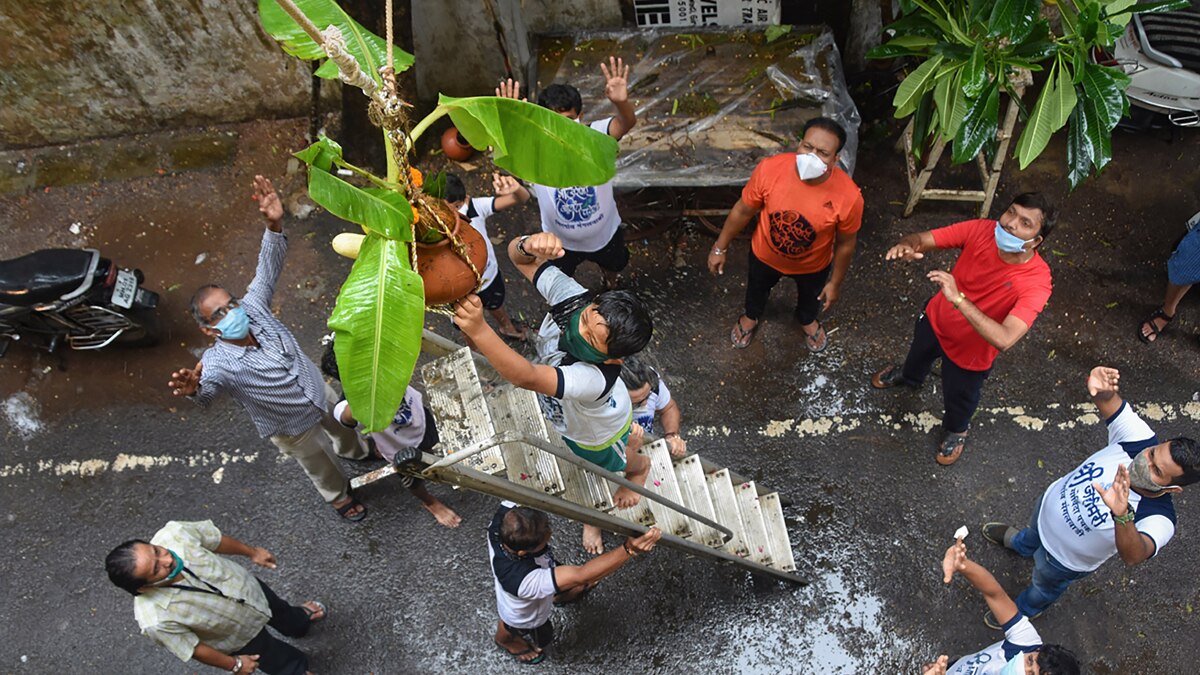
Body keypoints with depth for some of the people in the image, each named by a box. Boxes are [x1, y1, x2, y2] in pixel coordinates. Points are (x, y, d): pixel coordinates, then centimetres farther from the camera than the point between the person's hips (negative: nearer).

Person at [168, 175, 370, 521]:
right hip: (293, 428, -4)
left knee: (344, 426, 34)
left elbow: (268, 269, -28)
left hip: (321, 394, 5)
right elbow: (207, 391, -57)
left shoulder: (253, 307, -24)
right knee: (321, 466, 24)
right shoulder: (217, 362, -37)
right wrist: (192, 389, -83)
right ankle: (340, 496, 57)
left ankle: (357, 452, 70)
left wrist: (274, 225, -45)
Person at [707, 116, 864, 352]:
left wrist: (835, 282, -2)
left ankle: (807, 320, 69)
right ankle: (751, 316, 67)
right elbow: (743, 210, -15)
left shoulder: (848, 196, -35)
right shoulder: (769, 169, -33)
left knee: (810, 295, 33)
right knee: (757, 287, 32)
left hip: (813, 265, 0)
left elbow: (845, 244, -16)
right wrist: (721, 247, -4)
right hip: (765, 255, 0)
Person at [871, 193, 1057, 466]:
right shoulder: (982, 230, -27)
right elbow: (924, 239, -25)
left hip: (969, 350, -3)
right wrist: (908, 245, -50)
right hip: (935, 319, 4)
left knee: (958, 398, 25)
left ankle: (955, 431, 61)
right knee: (919, 352, 36)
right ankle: (909, 376, 73)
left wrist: (958, 299, -57)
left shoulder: (1036, 282, -38)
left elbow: (1004, 339, -49)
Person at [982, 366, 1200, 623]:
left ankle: (1026, 610, 64)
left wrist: (1122, 515, -80)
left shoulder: (1159, 520, -42)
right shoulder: (1139, 438, -32)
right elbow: (1113, 404, -34)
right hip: (1050, 502, 4)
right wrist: (1102, 391, -58)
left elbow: (1133, 556, -60)